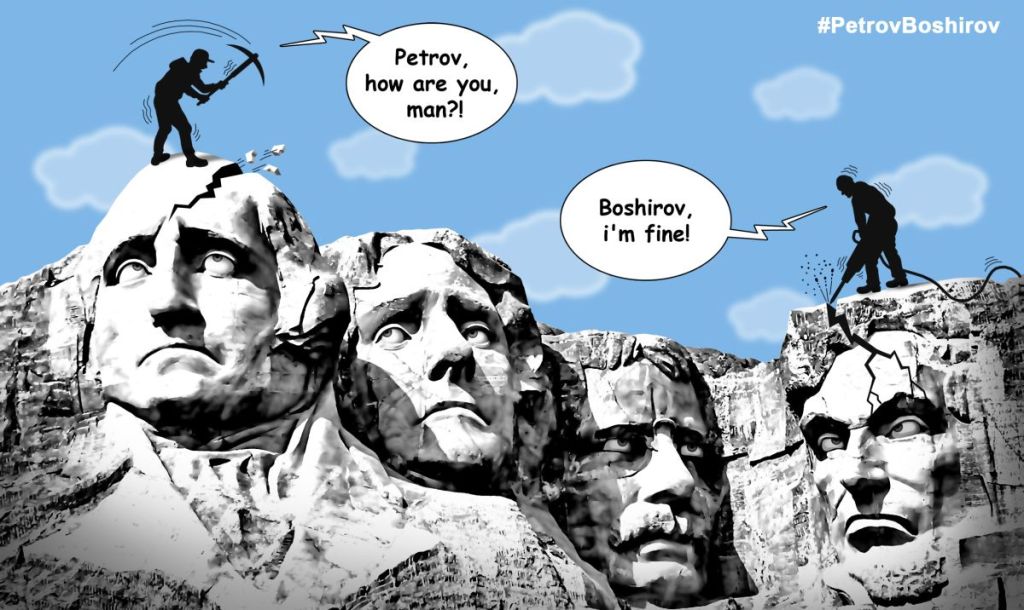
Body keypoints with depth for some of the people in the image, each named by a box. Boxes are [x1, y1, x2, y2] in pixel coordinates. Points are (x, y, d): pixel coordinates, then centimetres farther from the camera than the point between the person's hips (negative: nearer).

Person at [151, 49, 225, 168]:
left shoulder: (190, 71, 14)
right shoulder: (183, 69, -13)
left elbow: (203, 88, 14)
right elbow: (184, 86, -23)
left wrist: (218, 85, 5)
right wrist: (199, 96, -24)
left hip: (161, 100, 10)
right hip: (167, 101, -10)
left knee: (164, 128, 23)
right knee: (184, 128, -5)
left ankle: (157, 156, 32)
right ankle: (191, 158, -3)